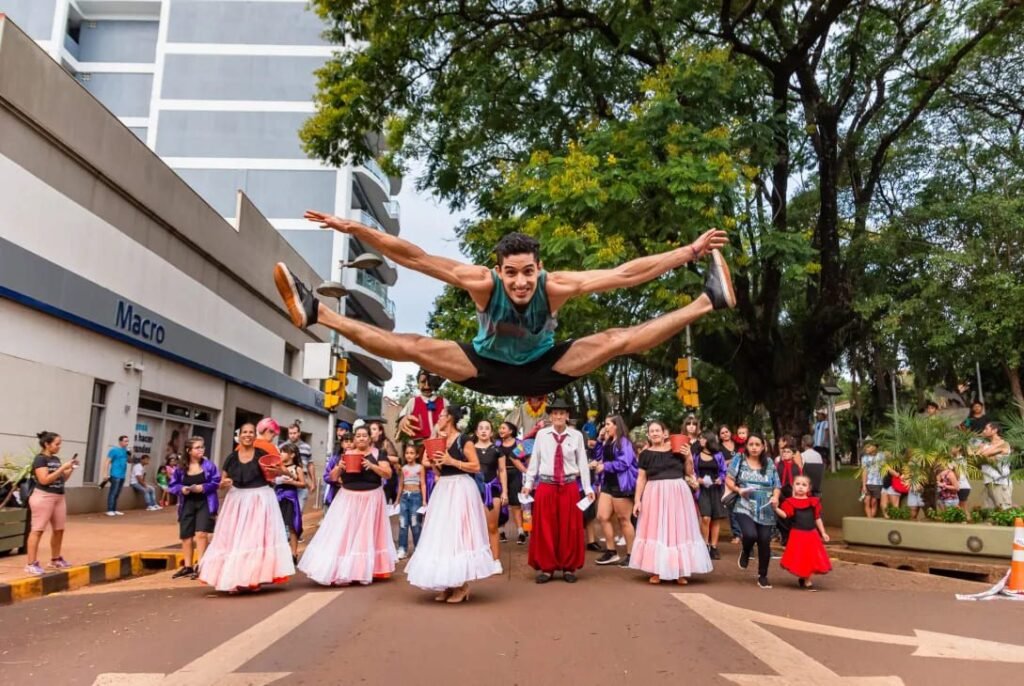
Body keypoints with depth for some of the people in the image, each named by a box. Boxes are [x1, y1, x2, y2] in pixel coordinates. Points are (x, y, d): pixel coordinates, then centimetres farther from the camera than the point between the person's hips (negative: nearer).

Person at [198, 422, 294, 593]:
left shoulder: (262, 454, -5)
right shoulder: (232, 457, 2)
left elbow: (278, 471, 4)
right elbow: (222, 482, 7)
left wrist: (274, 471, -18)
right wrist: (224, 483, -15)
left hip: (260, 499, -2)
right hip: (237, 499, 3)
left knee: (257, 537, 0)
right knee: (235, 538, 4)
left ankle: (255, 579, 9)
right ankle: (234, 579, 12)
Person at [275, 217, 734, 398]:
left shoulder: (557, 286, -31)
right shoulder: (481, 282, -30)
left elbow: (625, 274, -31)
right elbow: (416, 258, -31)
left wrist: (690, 251, -35)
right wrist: (356, 230, -38)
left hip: (543, 370, 0)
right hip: (487, 370, 0)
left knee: (617, 341, -18)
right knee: (410, 347, -15)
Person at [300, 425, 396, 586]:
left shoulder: (378, 454, 0)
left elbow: (388, 474, -8)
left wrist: (372, 466, -22)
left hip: (370, 499, -2)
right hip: (348, 499, 2)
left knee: (367, 534, 2)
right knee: (344, 534, -3)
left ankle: (366, 572, 8)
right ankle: (342, 572, -1)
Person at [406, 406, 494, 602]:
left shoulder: (464, 440, -8)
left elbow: (476, 467, -13)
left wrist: (452, 461, -17)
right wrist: (434, 461, 1)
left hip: (460, 489, -8)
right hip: (443, 489, 8)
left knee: (458, 533, -7)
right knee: (442, 533, 6)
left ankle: (463, 585, 1)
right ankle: (449, 584, 13)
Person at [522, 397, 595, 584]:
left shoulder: (577, 436, 0)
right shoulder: (542, 434, 1)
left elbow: (582, 463, 1)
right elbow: (535, 460, 4)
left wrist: (588, 488, -1)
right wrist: (528, 483, 3)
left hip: (569, 486, 0)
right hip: (546, 486, 0)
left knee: (569, 528, 6)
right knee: (545, 528, 4)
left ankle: (568, 568, 18)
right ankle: (546, 568, 15)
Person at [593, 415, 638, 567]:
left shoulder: (624, 442, -12)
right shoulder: (607, 442, 13)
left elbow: (624, 463, -22)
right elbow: (598, 457, 15)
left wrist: (605, 466, -14)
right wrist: (600, 440, 6)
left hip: (621, 485, -9)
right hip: (608, 484, 9)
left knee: (624, 520, 0)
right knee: (602, 517, 5)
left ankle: (631, 555, 12)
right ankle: (611, 552, 16)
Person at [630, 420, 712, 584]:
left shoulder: (677, 449, 4)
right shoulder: (646, 454, 2)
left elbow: (690, 473, 9)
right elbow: (641, 478, 3)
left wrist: (688, 457, -6)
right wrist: (637, 500, -3)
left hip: (677, 494, 1)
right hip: (655, 495, -1)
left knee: (678, 530, 4)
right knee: (656, 531, 2)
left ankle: (680, 571, 12)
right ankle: (656, 571, 10)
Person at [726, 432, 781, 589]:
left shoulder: (769, 464, 7)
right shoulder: (739, 460, 2)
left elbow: (776, 485, 9)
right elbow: (728, 480, 2)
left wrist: (775, 497, -11)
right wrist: (739, 490, -16)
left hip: (765, 510, 2)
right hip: (745, 508, -2)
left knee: (764, 543, 1)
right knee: (750, 535, -25)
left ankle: (762, 576, 22)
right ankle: (745, 553, 12)